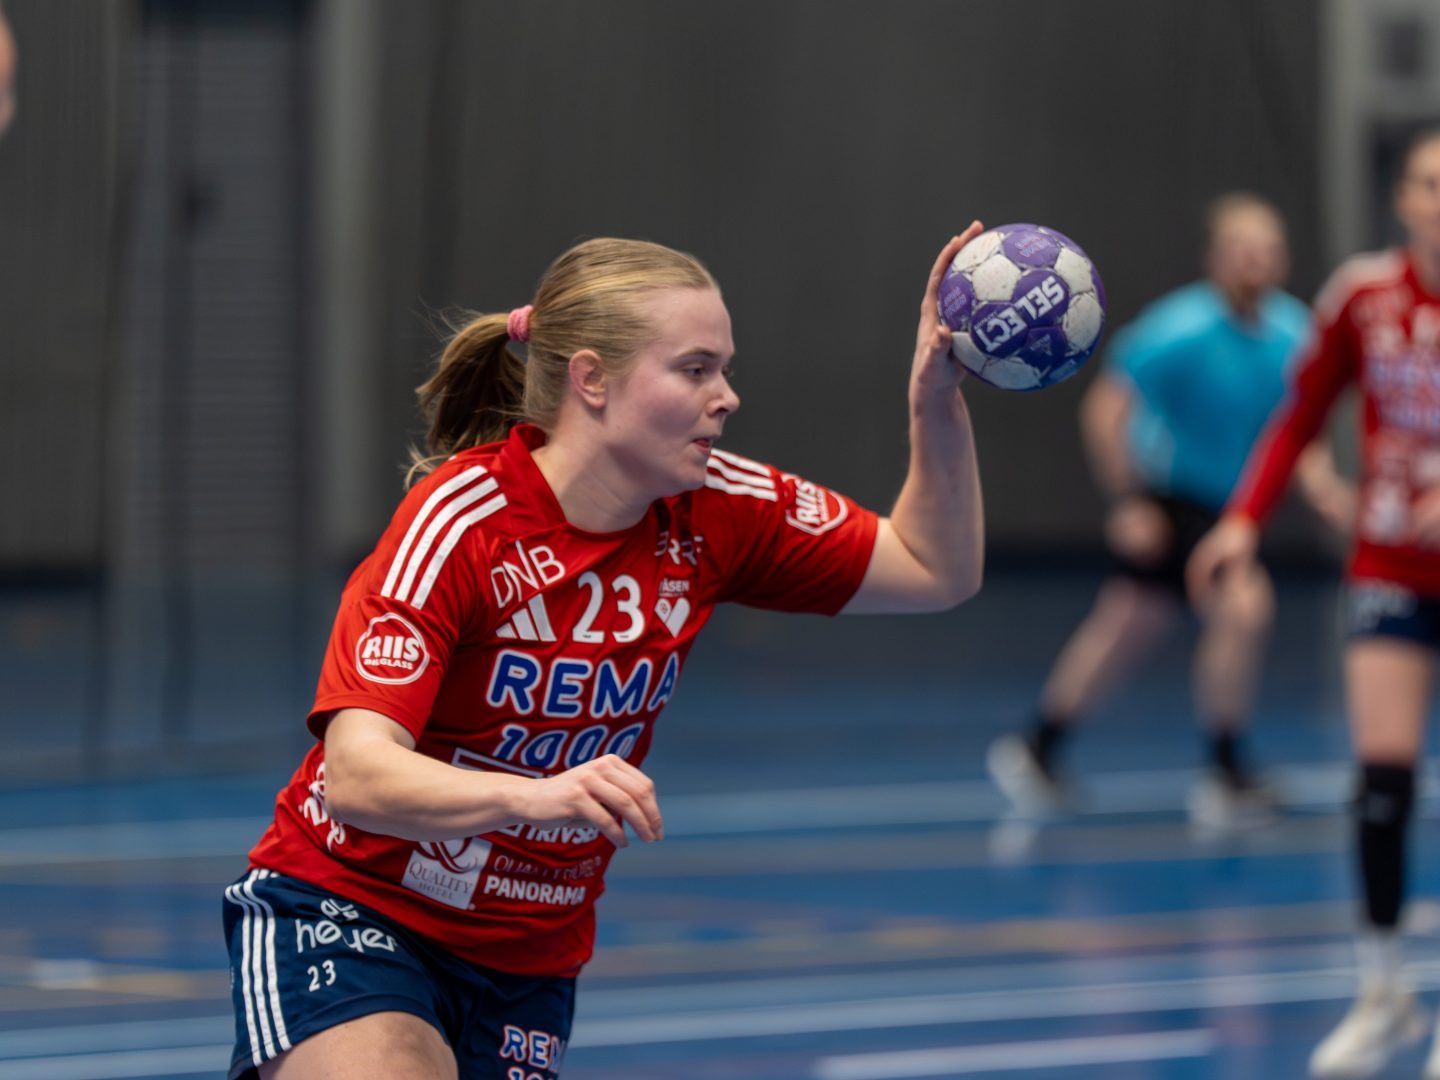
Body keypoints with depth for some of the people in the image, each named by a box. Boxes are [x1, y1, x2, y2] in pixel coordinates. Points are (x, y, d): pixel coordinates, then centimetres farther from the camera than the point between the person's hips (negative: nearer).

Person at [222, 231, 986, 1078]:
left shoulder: (711, 515, -6)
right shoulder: (459, 520, -22)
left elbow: (937, 571, 5)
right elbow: (357, 776, -32)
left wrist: (938, 403, -12)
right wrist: (536, 794, -50)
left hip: (528, 964, 6)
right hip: (347, 909, -6)